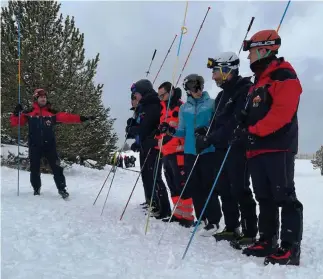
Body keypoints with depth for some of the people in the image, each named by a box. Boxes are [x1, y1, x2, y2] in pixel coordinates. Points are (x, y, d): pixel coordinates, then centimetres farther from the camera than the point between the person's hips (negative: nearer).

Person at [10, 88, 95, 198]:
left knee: (56, 168, -1)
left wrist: (82, 118, -12)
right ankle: (36, 189, 29)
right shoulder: (29, 113, 3)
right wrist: (16, 113, -15)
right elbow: (15, 122, 5)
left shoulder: (52, 113, 3)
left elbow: (66, 117, -3)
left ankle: (62, 189, 11)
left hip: (49, 145, 0)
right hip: (34, 146, 0)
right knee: (35, 169, 10)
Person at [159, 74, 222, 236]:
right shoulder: (184, 108, 12)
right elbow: (182, 132, 15)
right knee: (193, 187, 7)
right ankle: (202, 219, 21)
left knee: (208, 186, -5)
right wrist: (170, 130, -2)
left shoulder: (212, 104, 0)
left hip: (208, 151, -4)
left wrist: (207, 131, -21)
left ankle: (213, 221, 6)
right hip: (190, 152, 5)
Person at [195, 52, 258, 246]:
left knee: (240, 190, -7)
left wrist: (209, 139, -19)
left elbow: (235, 123, -20)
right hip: (222, 148, 9)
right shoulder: (223, 94, 19)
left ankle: (250, 233, 1)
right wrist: (205, 133, 1)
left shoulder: (245, 90, -11)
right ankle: (231, 228, 21)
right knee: (224, 189, 10)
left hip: (238, 148, -9)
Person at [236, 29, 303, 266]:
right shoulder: (259, 80, 23)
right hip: (257, 149, 9)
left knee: (284, 197, -7)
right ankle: (267, 241, 19)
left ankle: (290, 248, -3)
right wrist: (244, 129, 8)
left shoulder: (284, 76, -6)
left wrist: (253, 131, -19)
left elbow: (282, 112, -18)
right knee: (265, 198, 11)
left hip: (278, 147, -9)